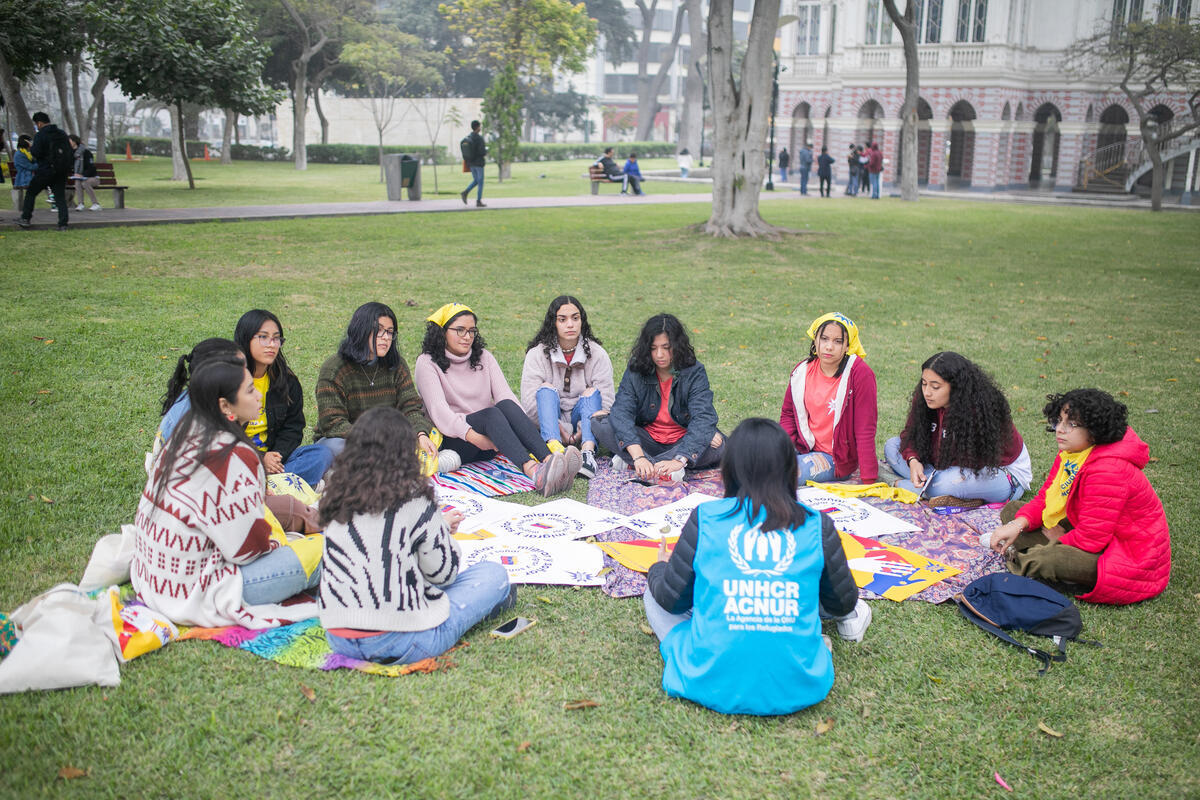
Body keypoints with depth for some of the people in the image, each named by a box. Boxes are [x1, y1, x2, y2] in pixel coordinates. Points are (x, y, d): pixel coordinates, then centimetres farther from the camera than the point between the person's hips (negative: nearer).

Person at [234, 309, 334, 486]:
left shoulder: (287, 381, 8)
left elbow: (293, 427, 10)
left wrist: (276, 456, -12)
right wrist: (259, 458, -19)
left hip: (274, 454, 4)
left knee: (323, 454, -21)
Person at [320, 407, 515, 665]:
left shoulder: (338, 498, 3)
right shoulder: (413, 500, -15)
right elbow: (443, 572, -5)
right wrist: (443, 530, 14)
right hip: (398, 643, -6)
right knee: (494, 574, 9)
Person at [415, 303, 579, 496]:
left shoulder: (484, 357, 15)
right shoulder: (427, 363, 0)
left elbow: (505, 394, 1)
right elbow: (438, 409, -14)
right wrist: (472, 436, -29)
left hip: (486, 444, 4)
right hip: (451, 440, -4)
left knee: (506, 406, -28)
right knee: (491, 414, -33)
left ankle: (548, 461, -51)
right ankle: (534, 473, -60)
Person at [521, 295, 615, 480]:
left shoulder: (597, 354, -3)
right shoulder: (537, 354, -5)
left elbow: (606, 402, -10)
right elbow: (529, 402, -14)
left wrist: (581, 431, -22)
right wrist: (561, 432, -20)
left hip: (581, 419, 1)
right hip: (551, 424, -1)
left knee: (591, 392, -24)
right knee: (546, 389, -26)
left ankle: (588, 451, -49)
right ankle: (554, 448, -54)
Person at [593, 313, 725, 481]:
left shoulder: (694, 372, -14)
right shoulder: (636, 370, -9)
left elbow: (703, 418, -27)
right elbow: (621, 411, -23)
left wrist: (679, 460, -44)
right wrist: (638, 456, -40)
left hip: (682, 442, -1)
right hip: (646, 440, 1)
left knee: (718, 442, -32)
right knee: (600, 425, -21)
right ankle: (663, 470, -35)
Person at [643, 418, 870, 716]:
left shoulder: (705, 518, -5)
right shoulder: (817, 526, -2)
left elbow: (671, 600, 4)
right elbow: (843, 603, 11)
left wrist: (658, 568, 27)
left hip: (715, 687, -4)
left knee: (653, 594, 16)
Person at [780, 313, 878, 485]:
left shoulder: (860, 374, -16)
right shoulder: (802, 371, 0)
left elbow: (865, 430, -17)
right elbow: (788, 413, 12)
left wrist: (868, 481, -18)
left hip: (838, 459, -6)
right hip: (805, 448, 6)